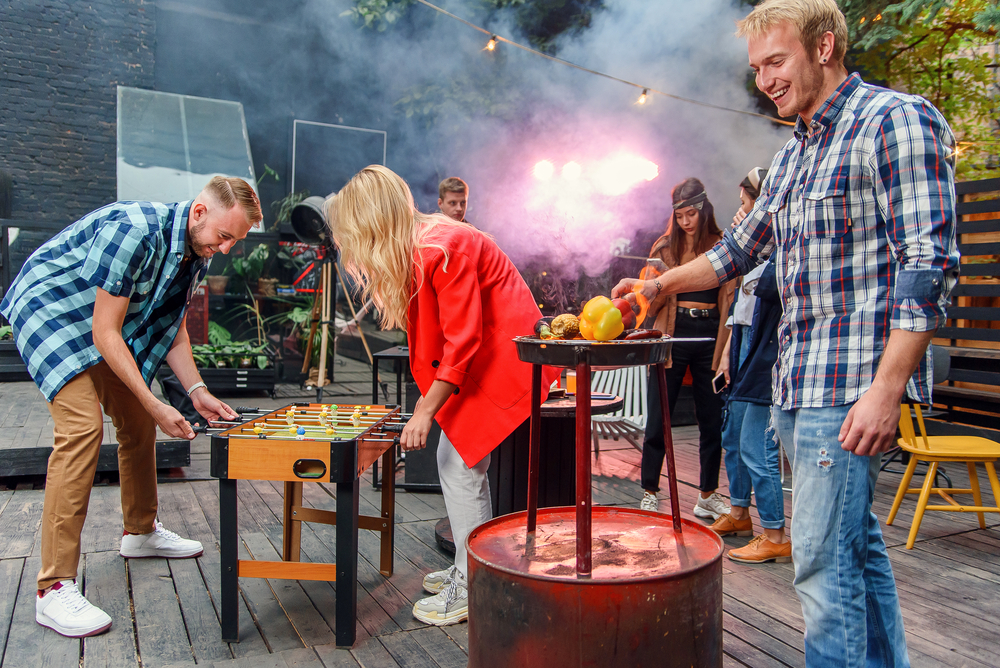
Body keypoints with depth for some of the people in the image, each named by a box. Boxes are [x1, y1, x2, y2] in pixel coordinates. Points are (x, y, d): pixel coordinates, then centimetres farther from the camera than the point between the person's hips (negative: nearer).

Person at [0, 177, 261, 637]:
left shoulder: (196, 252, -4)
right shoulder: (134, 231, -32)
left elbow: (172, 327, 4)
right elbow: (105, 333, -29)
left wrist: (196, 390, -8)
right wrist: (155, 404, -30)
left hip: (107, 330, 9)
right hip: (49, 312, -9)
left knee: (137, 424, 11)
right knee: (83, 428, -23)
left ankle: (141, 532, 33)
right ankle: (55, 588, -19)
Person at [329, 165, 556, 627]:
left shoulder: (444, 248, -24)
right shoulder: (411, 250, 7)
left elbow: (462, 340, -24)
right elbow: (433, 332, 11)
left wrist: (425, 411, -20)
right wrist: (427, 403, 7)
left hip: (504, 357, -10)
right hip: (479, 360, 10)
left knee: (462, 464, -8)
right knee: (452, 458, 11)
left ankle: (472, 590, 5)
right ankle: (469, 569, 25)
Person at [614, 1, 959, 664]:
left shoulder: (897, 121, -8)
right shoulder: (792, 156, 17)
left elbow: (929, 263, -16)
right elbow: (739, 249, 25)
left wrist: (886, 389, -22)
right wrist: (658, 285, 16)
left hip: (851, 385, -8)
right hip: (794, 382, 8)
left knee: (824, 560, -6)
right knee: (858, 546, 17)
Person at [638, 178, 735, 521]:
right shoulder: (666, 247, 7)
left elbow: (730, 300, 4)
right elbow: (651, 305, 7)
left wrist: (727, 351, -5)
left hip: (710, 338, 1)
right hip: (672, 337, 0)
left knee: (712, 421, 8)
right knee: (657, 421, 0)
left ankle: (708, 496, 22)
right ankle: (649, 494, 12)